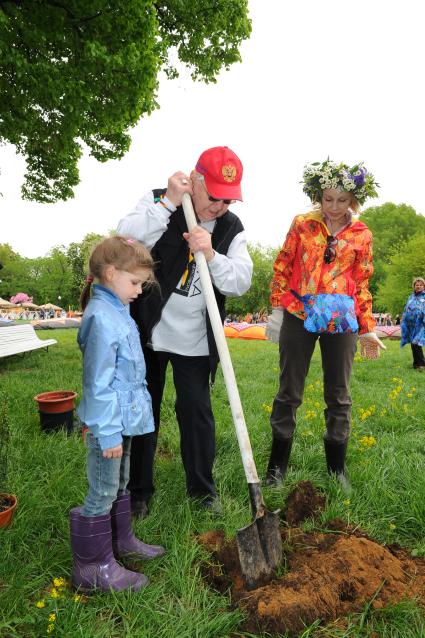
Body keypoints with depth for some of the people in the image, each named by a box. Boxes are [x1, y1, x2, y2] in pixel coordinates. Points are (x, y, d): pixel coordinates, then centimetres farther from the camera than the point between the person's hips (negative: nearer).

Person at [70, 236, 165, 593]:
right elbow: (98, 383, -24)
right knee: (102, 494, 6)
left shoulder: (117, 311, 8)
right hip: (108, 424, -10)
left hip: (123, 419, 10)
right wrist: (108, 433, -21)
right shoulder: (102, 319, -24)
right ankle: (93, 567, 24)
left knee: (120, 486, 24)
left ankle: (120, 541, 43)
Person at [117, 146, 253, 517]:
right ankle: (138, 491, 30)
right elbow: (126, 240, -22)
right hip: (147, 332, -1)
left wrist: (212, 255, -25)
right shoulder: (158, 202, -6)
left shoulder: (232, 228, 0)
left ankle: (203, 488, 29)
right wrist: (169, 203, -26)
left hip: (195, 341, 1)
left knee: (197, 412, 7)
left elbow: (240, 283, -9)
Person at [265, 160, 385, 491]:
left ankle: (337, 467, 25)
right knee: (289, 391, 5)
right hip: (299, 314, -1)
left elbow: (362, 284, 10)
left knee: (339, 394, 8)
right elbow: (283, 267, 6)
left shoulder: (361, 235, 7)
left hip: (341, 320, 1)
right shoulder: (302, 225, 4)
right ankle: (277, 465, 20)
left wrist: (367, 327, 7)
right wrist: (277, 308, 0)